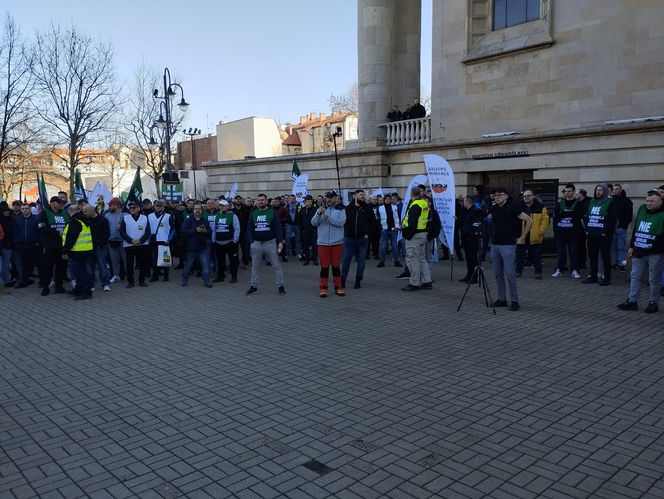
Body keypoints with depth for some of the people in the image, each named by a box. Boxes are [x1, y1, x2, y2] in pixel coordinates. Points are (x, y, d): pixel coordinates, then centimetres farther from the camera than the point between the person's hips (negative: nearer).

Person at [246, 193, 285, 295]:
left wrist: (280, 241, -12)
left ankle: (280, 286, 8)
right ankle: (254, 286, 20)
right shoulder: (253, 213, 7)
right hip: (256, 243, 3)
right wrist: (251, 242, -4)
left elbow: (278, 228, -5)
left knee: (276, 265, 1)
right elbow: (249, 229, 7)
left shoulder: (273, 212, -2)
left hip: (270, 242, -3)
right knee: (255, 266, 10)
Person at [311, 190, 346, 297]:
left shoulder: (340, 209, 1)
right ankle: (323, 288, 10)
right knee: (324, 266, 3)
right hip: (323, 243, 1)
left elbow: (341, 222, -15)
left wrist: (328, 216, -22)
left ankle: (338, 287, 17)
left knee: (336, 266, 8)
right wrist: (318, 213, -21)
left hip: (337, 242, -1)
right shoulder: (321, 209, 7)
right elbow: (314, 223, -3)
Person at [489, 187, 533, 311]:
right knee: (498, 274, 9)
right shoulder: (494, 208, 8)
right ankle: (501, 299, 17)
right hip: (494, 245, 6)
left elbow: (529, 221, -10)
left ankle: (514, 301, 1)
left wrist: (522, 238, -8)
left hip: (508, 245, -6)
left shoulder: (513, 207, -9)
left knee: (509, 274, -8)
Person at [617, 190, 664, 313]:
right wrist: (632, 246, 14)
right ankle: (632, 301, 17)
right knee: (635, 277, 9)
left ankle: (654, 303, 16)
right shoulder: (642, 209, 8)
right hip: (639, 252, 6)